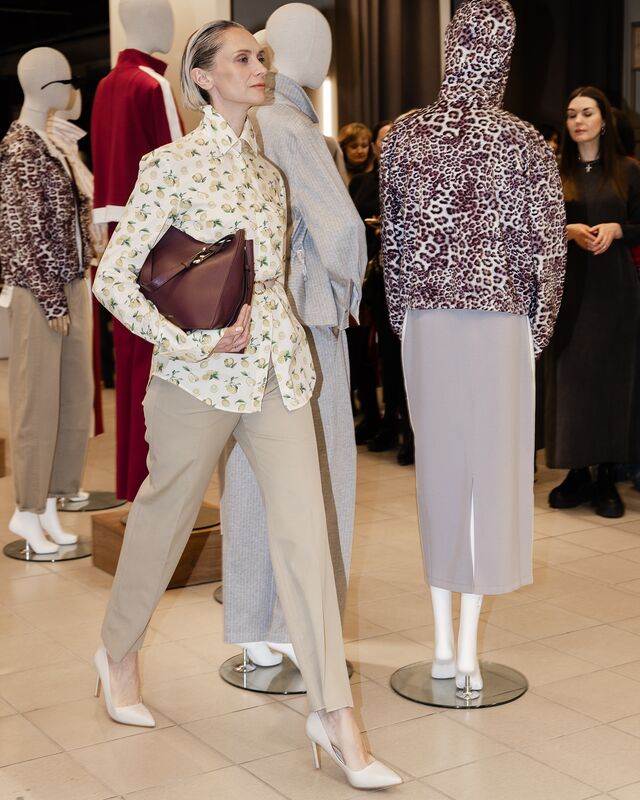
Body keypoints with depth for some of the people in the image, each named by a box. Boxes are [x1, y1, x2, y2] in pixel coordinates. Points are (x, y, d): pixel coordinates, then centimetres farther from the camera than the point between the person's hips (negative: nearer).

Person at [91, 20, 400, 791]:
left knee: (304, 527, -2)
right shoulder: (171, 164, -7)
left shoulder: (268, 168, 12)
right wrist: (192, 342, -15)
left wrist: (270, 332, 9)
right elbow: (113, 277, -9)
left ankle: (334, 713, 3)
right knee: (165, 517, 11)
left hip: (278, 366, 5)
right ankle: (118, 654, 38)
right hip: (199, 376, -5)